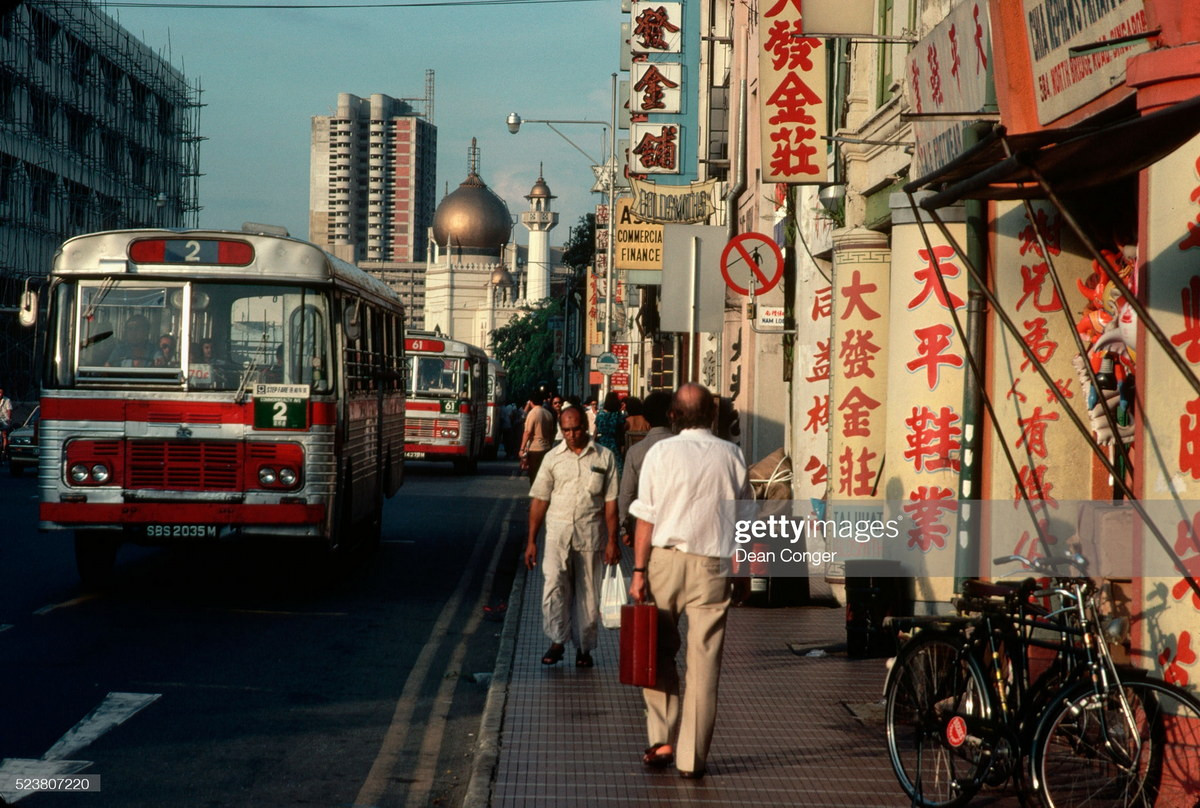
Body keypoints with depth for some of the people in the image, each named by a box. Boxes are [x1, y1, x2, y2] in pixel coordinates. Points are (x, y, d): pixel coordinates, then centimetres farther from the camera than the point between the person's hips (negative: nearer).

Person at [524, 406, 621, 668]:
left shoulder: (604, 457, 4)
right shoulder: (553, 458, 7)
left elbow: (611, 502, 3)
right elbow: (539, 500, 7)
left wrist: (612, 541, -2)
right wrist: (531, 541, 4)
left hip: (590, 533, 0)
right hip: (558, 532, 0)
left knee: (587, 593, 5)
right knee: (554, 583, -16)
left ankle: (584, 647, 16)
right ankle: (557, 641, -5)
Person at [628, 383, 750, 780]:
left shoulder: (662, 452, -3)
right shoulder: (731, 455, 2)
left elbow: (646, 518, -5)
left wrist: (639, 571, -2)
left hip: (667, 558, -1)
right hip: (713, 566, 1)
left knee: (658, 653, 14)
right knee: (704, 662, 4)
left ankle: (661, 739, 10)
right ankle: (692, 757, 7)